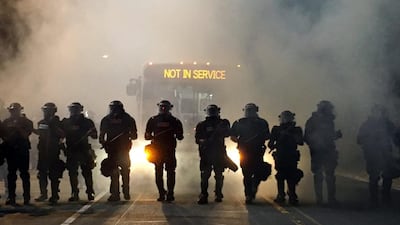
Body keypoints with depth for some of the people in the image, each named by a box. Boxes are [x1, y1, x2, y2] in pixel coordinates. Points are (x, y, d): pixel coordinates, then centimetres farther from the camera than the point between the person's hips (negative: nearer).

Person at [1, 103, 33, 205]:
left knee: (24, 174, -3)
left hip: (22, 150, -3)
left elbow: (25, 135, -10)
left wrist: (17, 127, -17)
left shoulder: (26, 122, 2)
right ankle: (11, 198, 10)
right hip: (10, 150, 3)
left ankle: (27, 198, -2)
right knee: (11, 175, 5)